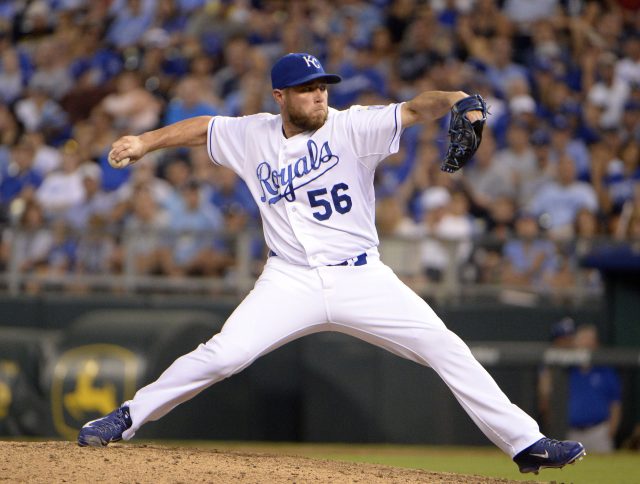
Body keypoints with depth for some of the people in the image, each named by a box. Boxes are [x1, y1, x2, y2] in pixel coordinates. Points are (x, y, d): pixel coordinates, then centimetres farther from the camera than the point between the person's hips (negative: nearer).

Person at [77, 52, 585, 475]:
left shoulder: (352, 128, -5)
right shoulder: (253, 136, 5)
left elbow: (412, 110, -19)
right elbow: (202, 128, 19)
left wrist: (452, 100, -38)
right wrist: (145, 142, 8)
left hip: (363, 280, -1)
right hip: (291, 282, 1)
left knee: (448, 350, -11)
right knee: (221, 356, -15)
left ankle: (525, 443, -4)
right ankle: (128, 417, 4)